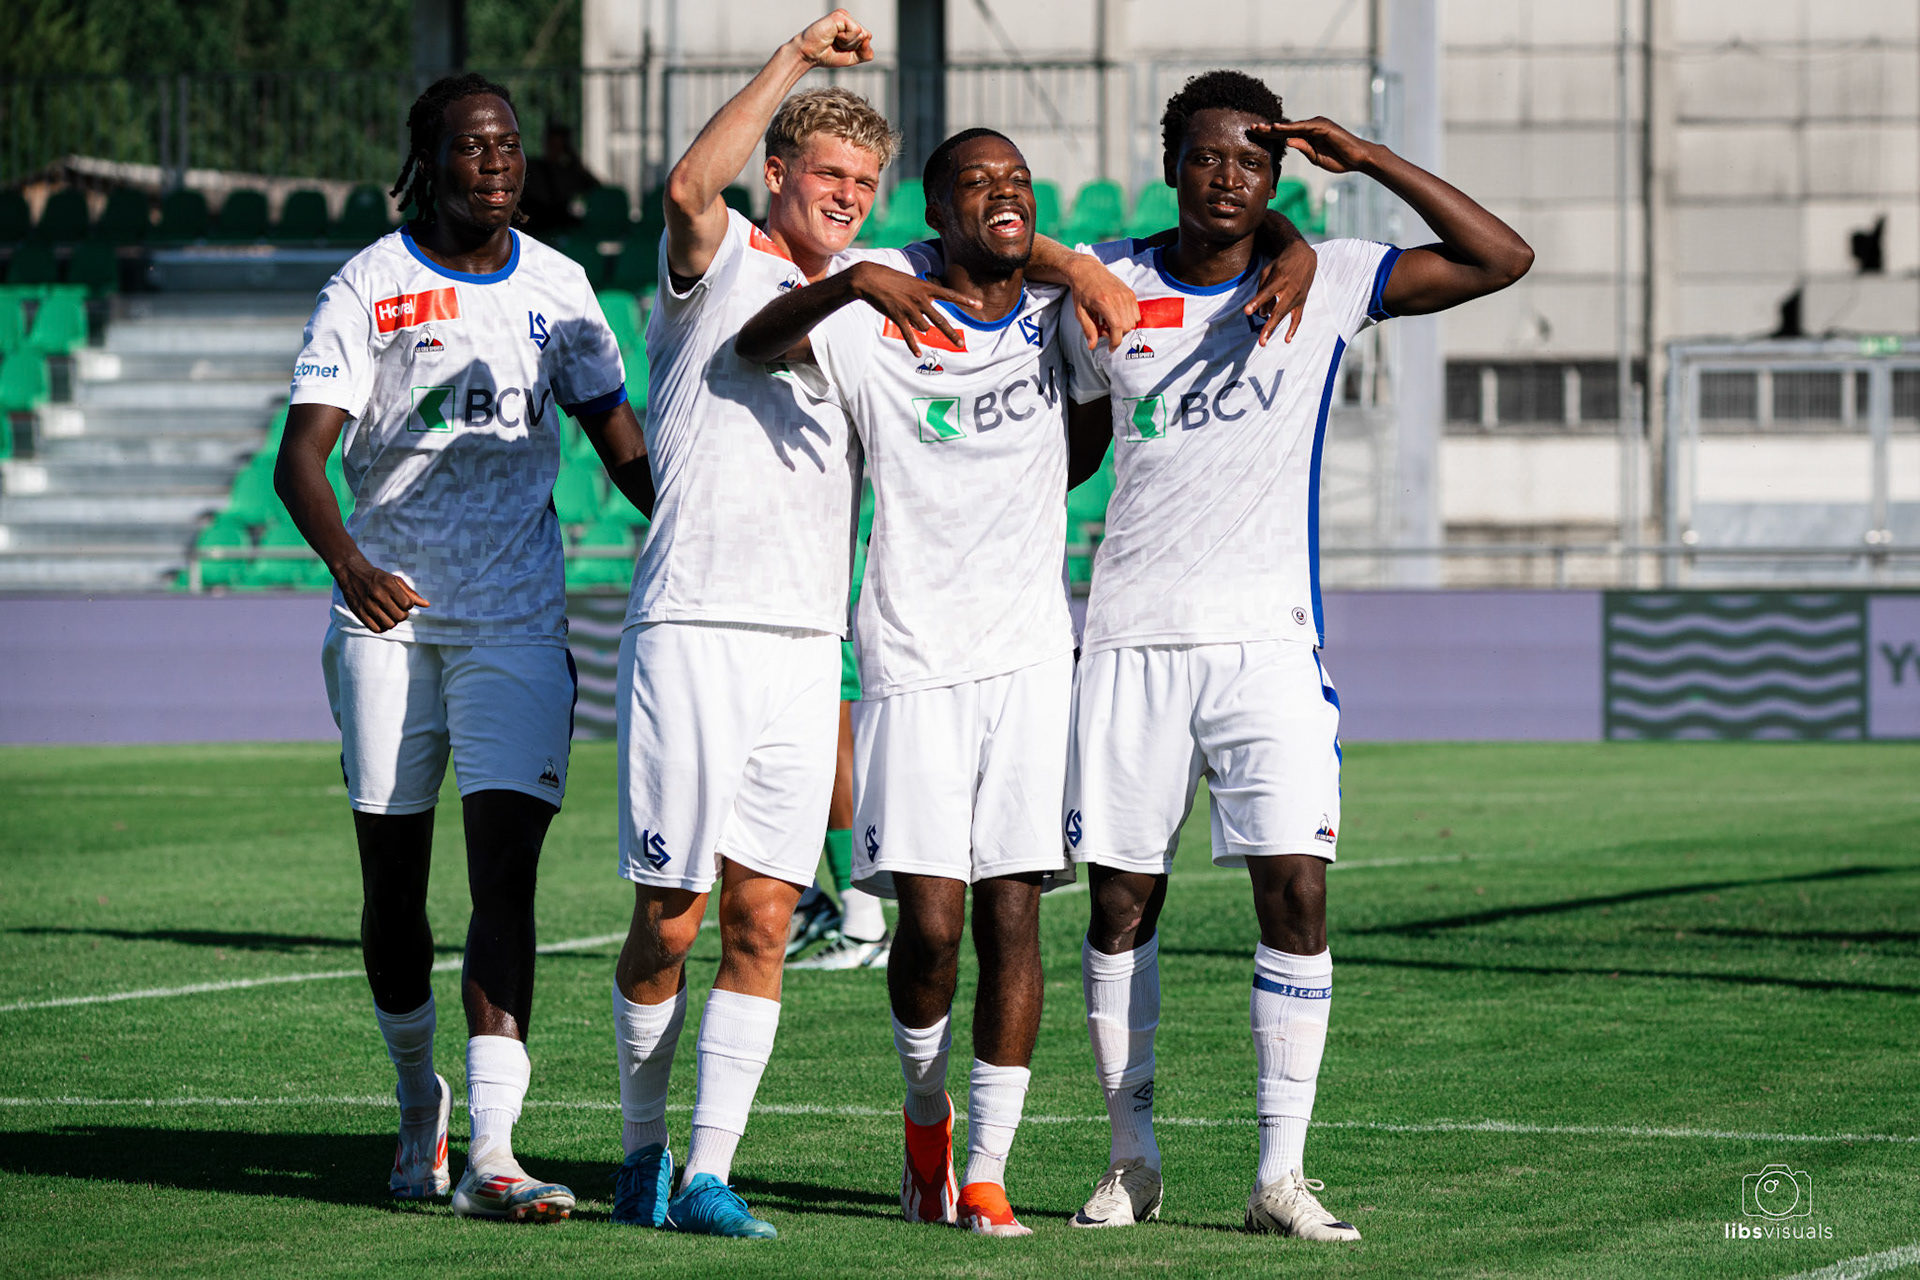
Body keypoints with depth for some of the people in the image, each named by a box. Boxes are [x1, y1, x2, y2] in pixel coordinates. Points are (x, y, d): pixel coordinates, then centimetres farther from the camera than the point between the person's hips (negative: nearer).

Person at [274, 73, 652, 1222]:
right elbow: (302, 456, -12)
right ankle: (419, 1101, 30)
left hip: (517, 619, 1)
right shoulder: (370, 287, -3)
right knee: (394, 879, 6)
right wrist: (348, 563, -31)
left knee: (505, 868, -12)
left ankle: (489, 1151, -18)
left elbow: (621, 441, 15)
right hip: (390, 611, -1)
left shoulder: (556, 286, 7)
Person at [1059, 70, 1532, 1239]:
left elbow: (1503, 259, -5)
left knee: (1297, 888, -11)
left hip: (1268, 635, -1)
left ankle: (1282, 1174, -7)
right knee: (1120, 900, 2)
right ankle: (1133, 1156, 15)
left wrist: (1369, 160, -9)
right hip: (1132, 638, 1)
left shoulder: (1326, 284, 3)